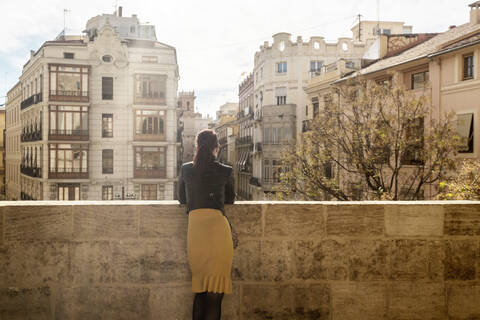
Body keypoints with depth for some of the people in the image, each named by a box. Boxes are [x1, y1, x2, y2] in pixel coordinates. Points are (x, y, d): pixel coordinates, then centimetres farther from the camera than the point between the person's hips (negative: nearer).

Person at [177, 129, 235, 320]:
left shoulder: (186, 169, 8)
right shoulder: (226, 171, 3)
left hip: (194, 227, 3)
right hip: (217, 226, -2)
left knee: (200, 285, 16)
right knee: (216, 289, 4)